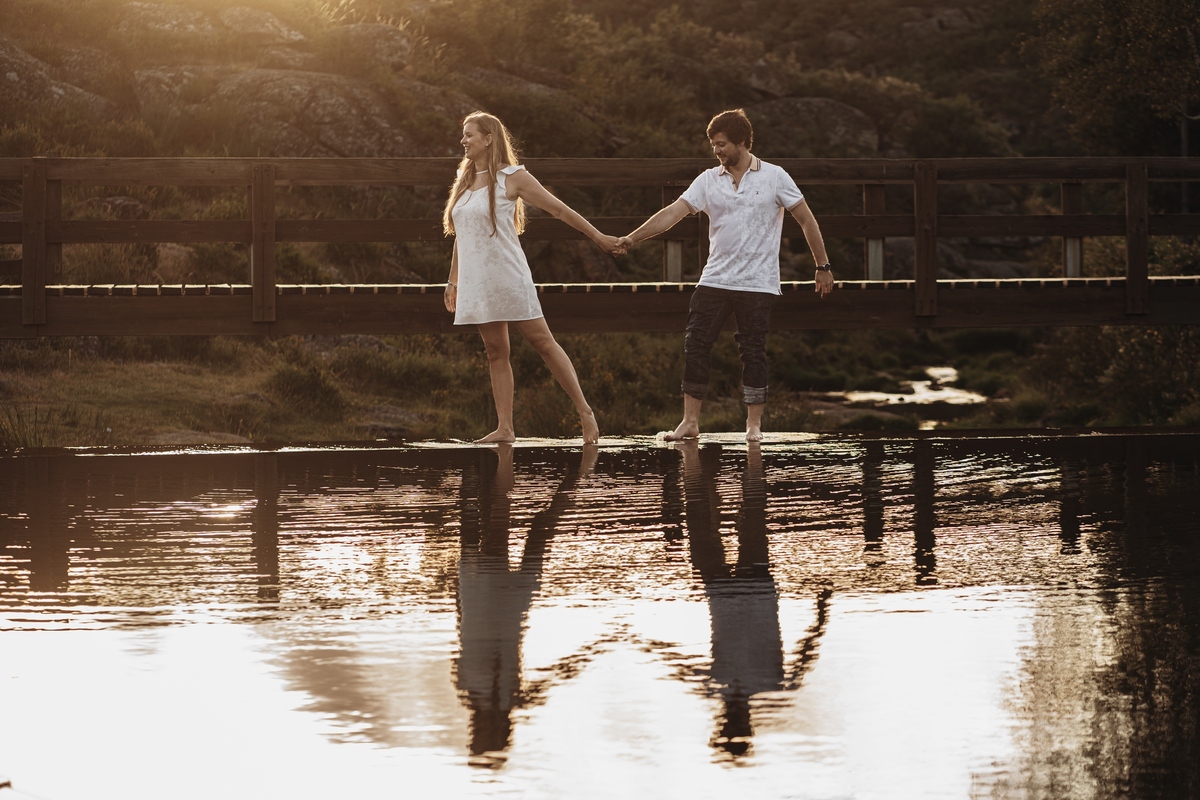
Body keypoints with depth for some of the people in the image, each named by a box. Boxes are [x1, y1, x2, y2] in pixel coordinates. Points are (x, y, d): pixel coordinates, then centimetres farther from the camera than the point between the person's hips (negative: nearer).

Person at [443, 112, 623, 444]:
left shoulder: (511, 178, -5)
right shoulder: (464, 180, 13)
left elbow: (558, 209, -1)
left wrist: (598, 237, 1)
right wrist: (453, 281, 20)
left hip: (508, 277, -6)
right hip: (476, 283, 6)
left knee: (543, 343, -5)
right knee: (496, 353, 5)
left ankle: (585, 412, -1)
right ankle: (504, 427, 4)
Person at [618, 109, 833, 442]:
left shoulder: (774, 177, -2)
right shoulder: (708, 180, 5)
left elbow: (806, 219, 2)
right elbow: (673, 212, -1)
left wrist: (823, 266, 1)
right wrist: (631, 239, -11)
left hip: (757, 284, -3)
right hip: (715, 280, 3)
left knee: (753, 352, -1)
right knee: (695, 347, -3)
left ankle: (754, 424, 10)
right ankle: (690, 421, 5)